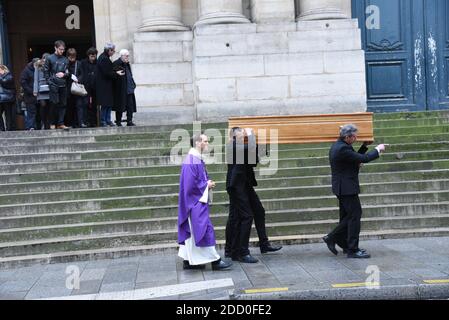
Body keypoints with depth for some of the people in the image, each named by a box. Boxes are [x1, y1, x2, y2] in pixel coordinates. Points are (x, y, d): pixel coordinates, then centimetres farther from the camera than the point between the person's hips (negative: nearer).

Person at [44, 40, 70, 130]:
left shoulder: (65, 60, 13)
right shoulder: (50, 58, 2)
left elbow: (68, 73, 16)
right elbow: (46, 72, 1)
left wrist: (64, 74, -5)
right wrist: (49, 81, -8)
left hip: (63, 85, 4)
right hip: (54, 85, -4)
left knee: (63, 105, 3)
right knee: (55, 104, -7)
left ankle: (60, 123, 8)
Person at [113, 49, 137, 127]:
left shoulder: (127, 64, 17)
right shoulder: (116, 64, -8)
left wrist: (133, 84, 16)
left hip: (129, 89, 7)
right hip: (121, 90, -7)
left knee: (130, 105, 4)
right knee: (120, 106, 0)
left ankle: (129, 121, 9)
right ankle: (118, 121, 10)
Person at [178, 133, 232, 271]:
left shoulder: (197, 159, 12)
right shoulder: (191, 161, -19)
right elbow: (191, 184, -23)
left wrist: (208, 184, 4)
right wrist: (206, 185, -12)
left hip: (198, 201, 10)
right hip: (195, 201, -10)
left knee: (193, 231, 13)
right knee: (205, 229, -6)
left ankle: (189, 260, 19)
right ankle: (215, 260, 0)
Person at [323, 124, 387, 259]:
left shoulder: (337, 146, 12)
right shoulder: (342, 148, -21)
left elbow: (356, 158, 21)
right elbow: (364, 159, -20)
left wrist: (365, 146, 14)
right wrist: (378, 149, -7)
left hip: (343, 188, 10)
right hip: (347, 188, -10)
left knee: (347, 216, 17)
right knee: (355, 216, -5)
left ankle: (332, 238, 20)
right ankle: (353, 250, -1)